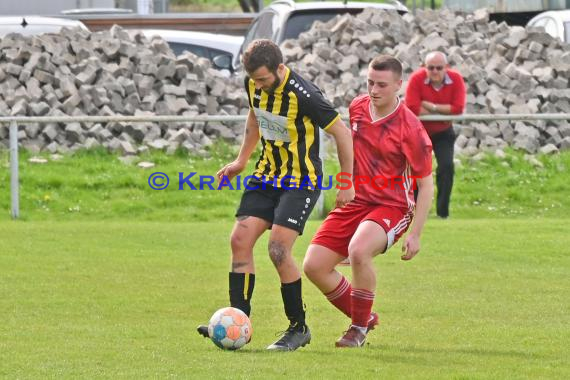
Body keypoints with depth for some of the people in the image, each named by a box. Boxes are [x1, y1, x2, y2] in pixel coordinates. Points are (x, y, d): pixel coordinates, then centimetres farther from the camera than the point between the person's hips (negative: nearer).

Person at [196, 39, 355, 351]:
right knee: (240, 240, -6)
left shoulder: (303, 95, -25)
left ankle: (299, 328, -1)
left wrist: (347, 186, -11)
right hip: (268, 173, 7)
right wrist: (241, 161, 19)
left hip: (301, 181, -7)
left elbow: (343, 134, -16)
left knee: (278, 249, -17)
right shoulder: (254, 85, -4)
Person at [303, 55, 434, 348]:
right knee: (314, 266, -6)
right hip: (355, 201, 6)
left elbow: (426, 184, -10)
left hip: (392, 206, -6)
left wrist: (415, 234, -15)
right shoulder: (357, 107, 2)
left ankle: (359, 327, -14)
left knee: (358, 251, -35)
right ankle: (364, 317, 17)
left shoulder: (409, 128, -15)